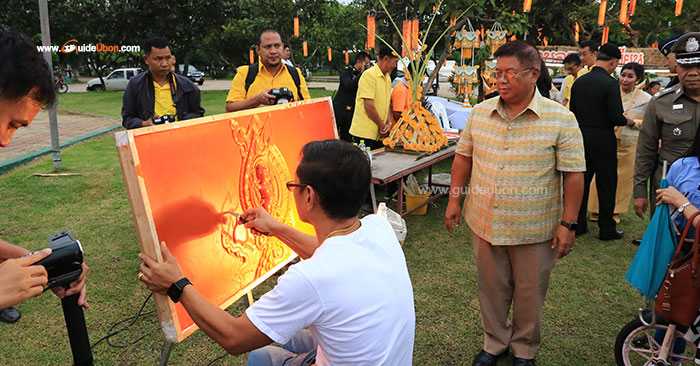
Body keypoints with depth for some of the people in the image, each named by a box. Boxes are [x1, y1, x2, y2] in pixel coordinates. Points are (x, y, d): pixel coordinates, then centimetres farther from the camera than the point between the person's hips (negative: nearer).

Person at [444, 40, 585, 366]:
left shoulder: (561, 119, -10)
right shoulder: (480, 112, 1)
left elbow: (573, 174, -9)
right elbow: (463, 156, 10)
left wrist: (568, 224, -10)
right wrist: (454, 200, 9)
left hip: (534, 229, -3)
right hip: (483, 222, 3)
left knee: (529, 294, 13)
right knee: (491, 289, 17)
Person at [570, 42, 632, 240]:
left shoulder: (579, 81, 5)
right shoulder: (610, 83, -14)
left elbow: (572, 111, 9)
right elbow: (616, 117, -17)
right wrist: (629, 121, 3)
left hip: (580, 136, 6)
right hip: (602, 140, -5)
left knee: (581, 181, 13)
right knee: (606, 184, 5)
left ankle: (578, 224, 19)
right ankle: (606, 229, 12)